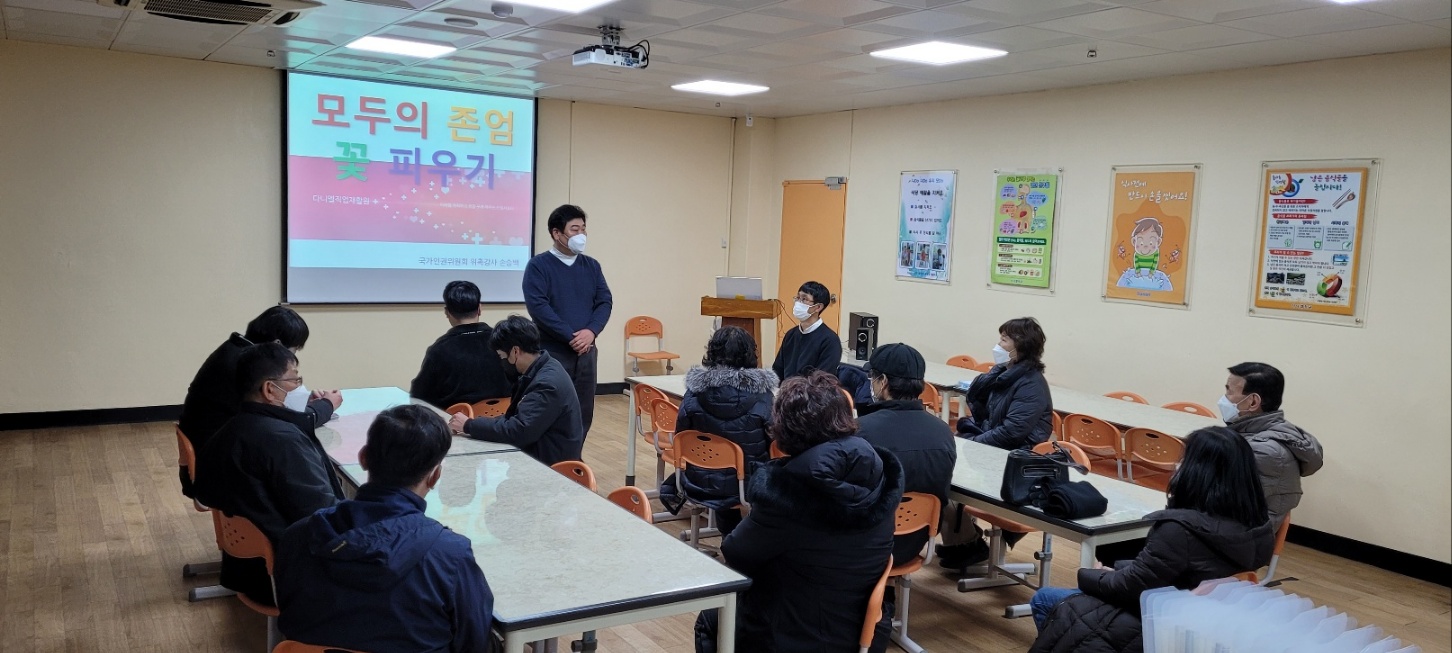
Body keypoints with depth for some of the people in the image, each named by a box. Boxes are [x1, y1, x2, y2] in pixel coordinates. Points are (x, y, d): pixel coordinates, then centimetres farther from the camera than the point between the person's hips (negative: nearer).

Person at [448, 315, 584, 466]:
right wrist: (475, 427, -2)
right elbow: (515, 417, 12)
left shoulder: (547, 384, -23)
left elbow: (519, 431, -26)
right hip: (539, 452, 8)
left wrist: (470, 425, -15)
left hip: (552, 465, -8)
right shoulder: (540, 370, 6)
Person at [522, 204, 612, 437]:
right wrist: (570, 337, -17)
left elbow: (605, 302, 6)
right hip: (552, 352, -5)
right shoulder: (539, 265, -5)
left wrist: (591, 331, -12)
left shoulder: (591, 265, 12)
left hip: (586, 352, 5)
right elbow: (537, 306, -15)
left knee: (583, 414, 8)